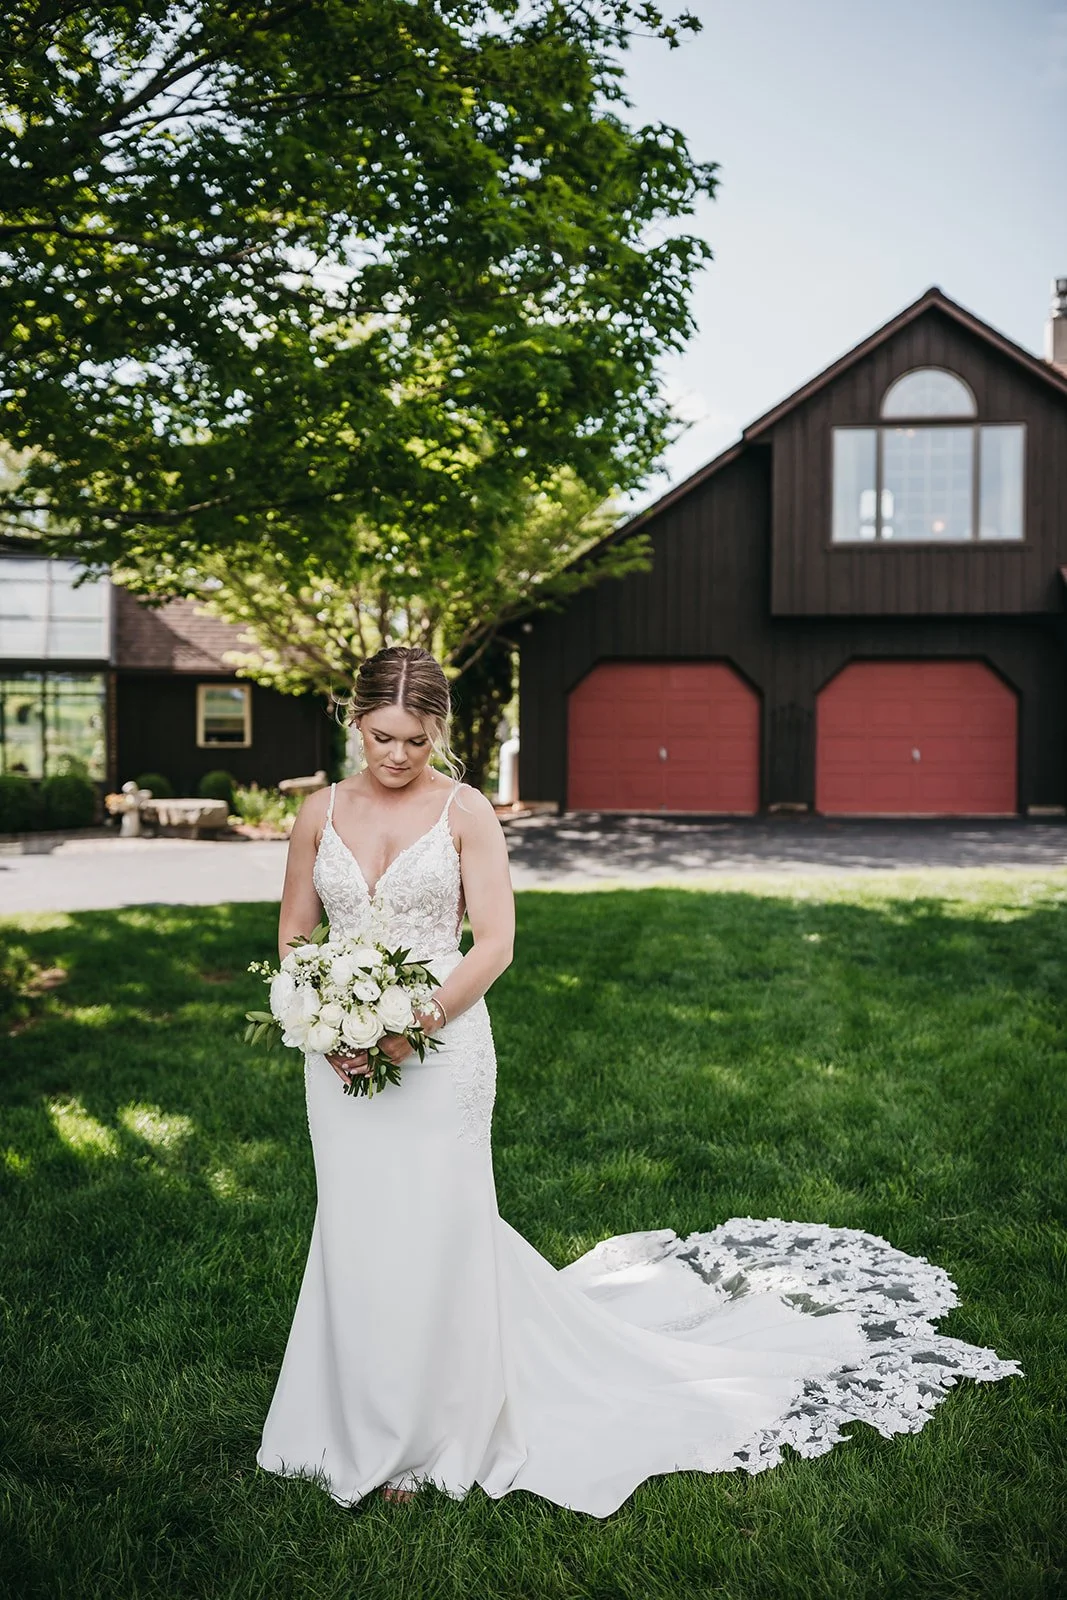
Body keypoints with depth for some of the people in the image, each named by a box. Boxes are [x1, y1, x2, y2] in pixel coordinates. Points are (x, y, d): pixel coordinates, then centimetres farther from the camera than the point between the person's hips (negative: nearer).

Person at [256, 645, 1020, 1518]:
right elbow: (294, 934, 10)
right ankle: (371, 1427, 33)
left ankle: (422, 1435, 25)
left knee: (433, 1229, 3)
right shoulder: (321, 812, 4)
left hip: (439, 1050, -3)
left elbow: (494, 941, -9)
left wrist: (418, 1022, -19)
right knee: (358, 1232, 11)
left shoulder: (465, 811, -5)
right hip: (343, 1056, 3)